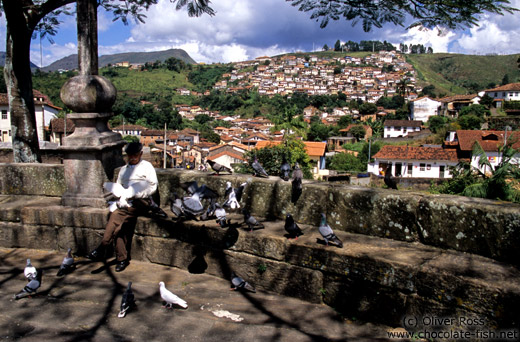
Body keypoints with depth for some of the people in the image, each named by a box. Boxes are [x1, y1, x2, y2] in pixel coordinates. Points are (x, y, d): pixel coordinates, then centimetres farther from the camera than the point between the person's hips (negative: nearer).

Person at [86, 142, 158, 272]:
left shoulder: (146, 166, 11)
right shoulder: (123, 169, 27)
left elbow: (152, 187, 3)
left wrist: (134, 194, -10)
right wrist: (121, 199, 2)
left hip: (143, 201, -5)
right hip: (127, 203, 5)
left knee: (117, 215, -29)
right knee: (120, 223, -25)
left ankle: (102, 249, -29)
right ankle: (121, 258, -22)